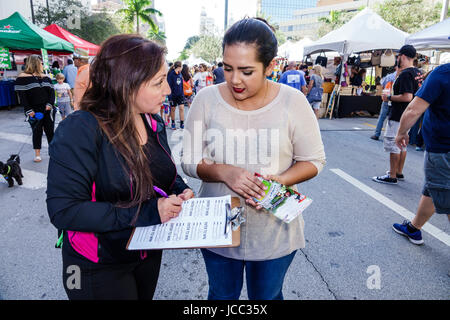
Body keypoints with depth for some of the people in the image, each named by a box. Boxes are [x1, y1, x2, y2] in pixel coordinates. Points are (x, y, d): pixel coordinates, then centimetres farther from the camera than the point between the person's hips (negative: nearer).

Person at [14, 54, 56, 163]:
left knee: (50, 131, 6)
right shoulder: (23, 78, -4)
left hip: (48, 110, 3)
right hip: (34, 112, -3)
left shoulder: (45, 77, 11)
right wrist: (29, 110, -14)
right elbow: (22, 96, -8)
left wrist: (50, 104, -9)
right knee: (37, 132, 4)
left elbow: (52, 92, 7)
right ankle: (37, 154, 15)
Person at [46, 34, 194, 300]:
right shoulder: (80, 131, -25)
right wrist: (146, 212, -31)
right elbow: (63, 210, -28)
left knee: (145, 295, 27)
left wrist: (181, 191, -11)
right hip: (99, 268, -6)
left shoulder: (154, 122, -3)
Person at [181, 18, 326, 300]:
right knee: (222, 295, 24)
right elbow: (189, 160, -5)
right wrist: (224, 172, -25)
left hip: (274, 232, 0)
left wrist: (280, 179, -23)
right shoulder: (207, 100, -9)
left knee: (267, 296, 24)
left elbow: (314, 160, -4)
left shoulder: (293, 102, -12)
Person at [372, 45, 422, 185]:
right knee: (401, 144, 18)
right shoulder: (417, 72, 12)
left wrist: (389, 97, -15)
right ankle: (399, 173, 28)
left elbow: (407, 97, -26)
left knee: (393, 144, -5)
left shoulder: (405, 74, -19)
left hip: (398, 116, -10)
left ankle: (392, 177, 0)